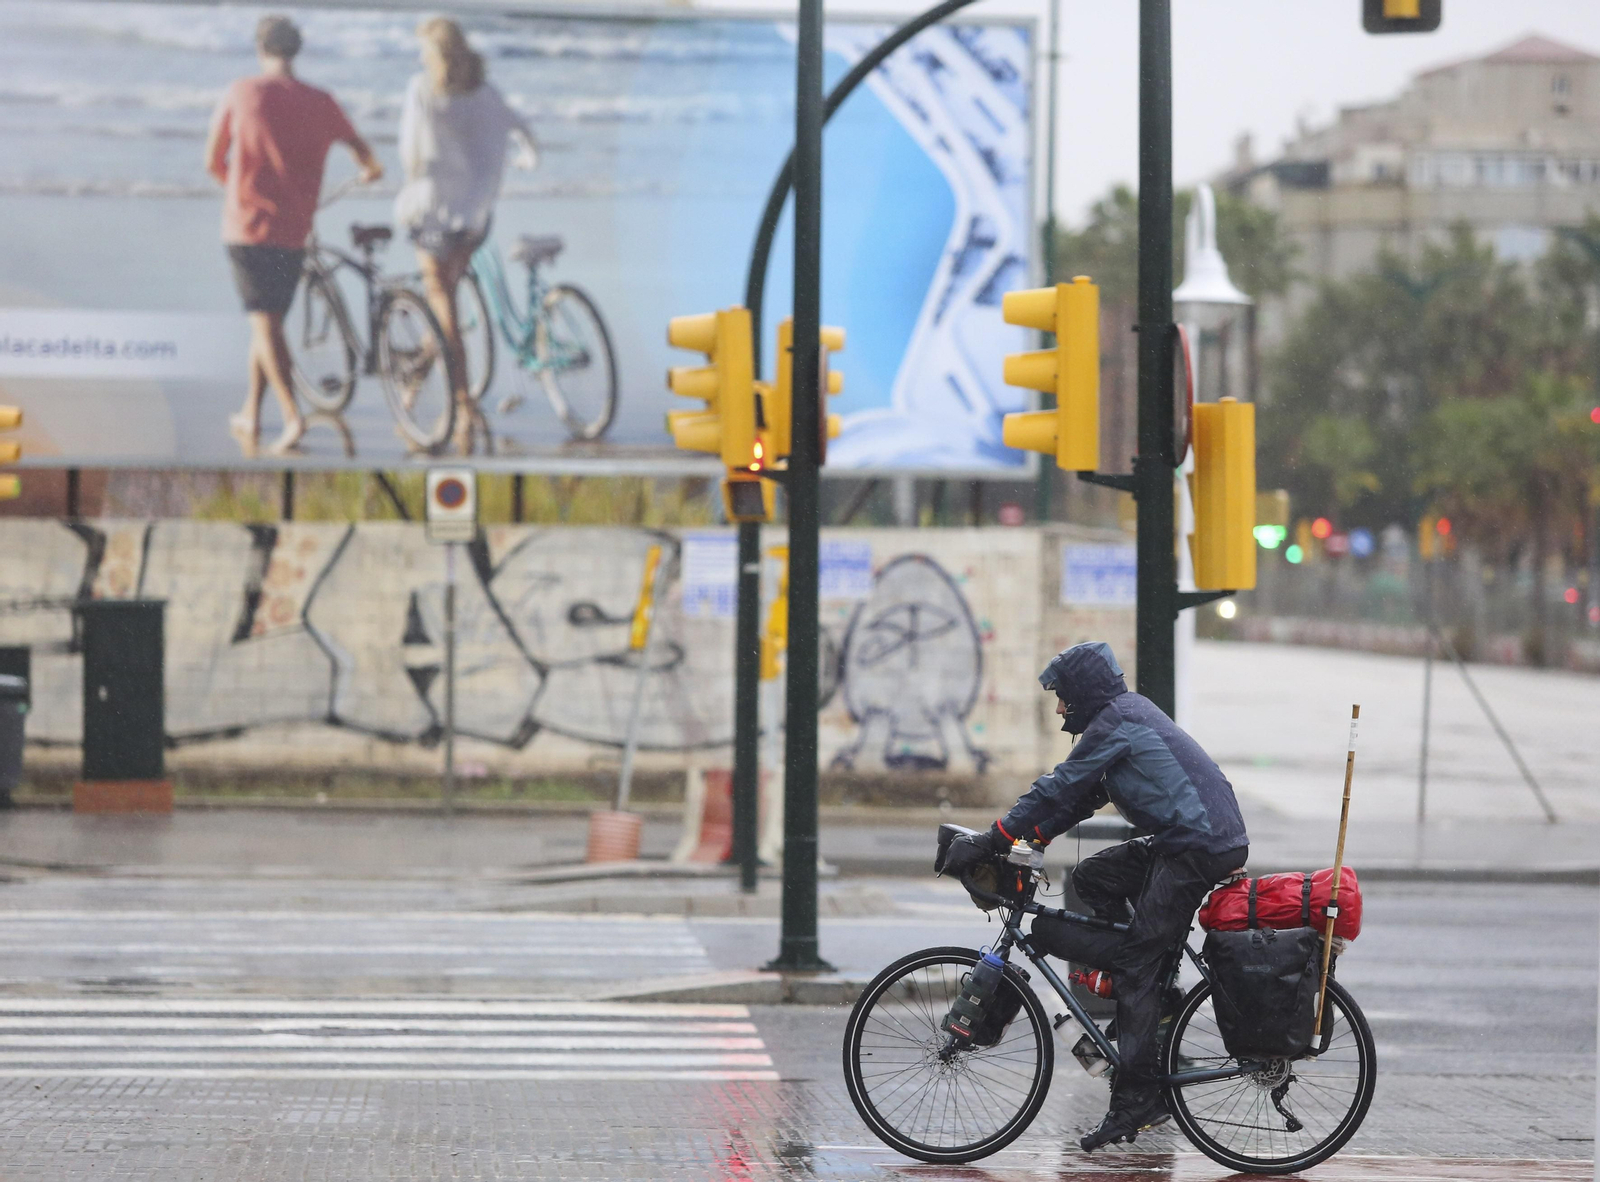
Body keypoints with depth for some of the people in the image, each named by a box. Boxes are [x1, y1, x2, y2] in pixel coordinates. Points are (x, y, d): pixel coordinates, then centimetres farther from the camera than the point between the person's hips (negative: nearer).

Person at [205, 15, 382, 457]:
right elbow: (359, 147, 18)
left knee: (265, 324, -3)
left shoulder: (240, 94, -5)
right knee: (269, 322, 17)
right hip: (293, 231, 2)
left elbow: (213, 163, 5)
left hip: (245, 224, -2)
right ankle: (250, 416, 26)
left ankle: (293, 417, -18)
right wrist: (371, 170, 42)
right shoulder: (320, 103, 1)